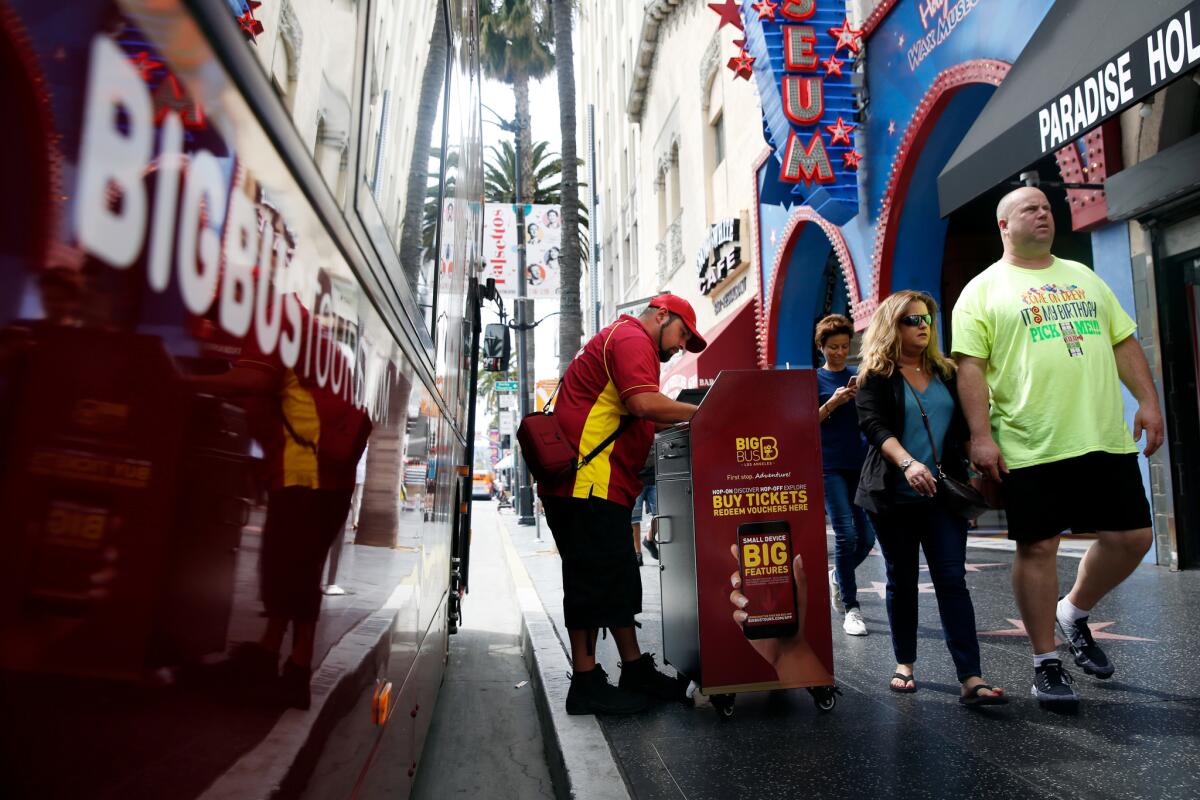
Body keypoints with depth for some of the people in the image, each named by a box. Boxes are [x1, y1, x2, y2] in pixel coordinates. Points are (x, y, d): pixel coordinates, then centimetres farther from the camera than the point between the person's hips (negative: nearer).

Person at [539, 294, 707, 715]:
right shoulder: (632, 338, -6)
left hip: (599, 485, 11)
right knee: (596, 579, -5)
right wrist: (700, 412, -9)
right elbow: (645, 403, -22)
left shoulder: (621, 340, 28)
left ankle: (635, 671, 23)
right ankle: (586, 684, 4)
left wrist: (683, 421, 14)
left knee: (618, 580, 14)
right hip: (589, 481, -11)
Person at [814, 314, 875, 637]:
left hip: (861, 464, 4)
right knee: (846, 535, -9)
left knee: (867, 537, 3)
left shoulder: (858, 376, 10)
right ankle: (851, 608, 2)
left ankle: (838, 576, 32)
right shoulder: (814, 379, 2)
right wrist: (832, 403, -17)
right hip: (830, 466, -4)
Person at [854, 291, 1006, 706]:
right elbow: (874, 425, -15)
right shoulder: (875, 376, -1)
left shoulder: (945, 371, 13)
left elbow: (963, 427, 15)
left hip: (942, 492, 3)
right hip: (894, 495, -3)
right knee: (902, 579, 7)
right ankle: (904, 664, 22)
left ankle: (971, 679, -7)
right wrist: (908, 462, -31)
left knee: (952, 579, -5)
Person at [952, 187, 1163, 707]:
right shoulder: (984, 290, 1)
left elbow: (1124, 343, 18)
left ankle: (1075, 614, 32)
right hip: (1030, 448, -5)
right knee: (1038, 548, 1)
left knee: (1132, 538, 7)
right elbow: (971, 367, -7)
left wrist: (1148, 400, 6)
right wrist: (981, 436, -14)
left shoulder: (1084, 278, 19)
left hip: (1106, 440, 5)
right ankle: (1046, 662, 16)